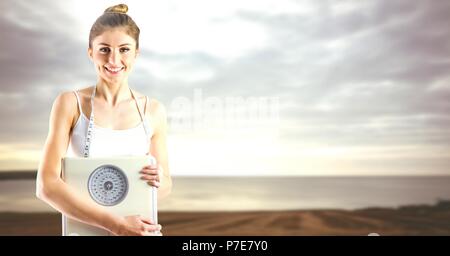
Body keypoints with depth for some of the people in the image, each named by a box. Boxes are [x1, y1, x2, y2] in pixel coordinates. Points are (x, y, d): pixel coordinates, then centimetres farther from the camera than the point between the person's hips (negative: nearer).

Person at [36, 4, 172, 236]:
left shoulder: (153, 111, -1)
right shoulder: (70, 103, -5)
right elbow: (46, 185, -13)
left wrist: (159, 180, -12)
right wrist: (116, 224, -20)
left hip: (140, 229, 1)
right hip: (83, 228, -1)